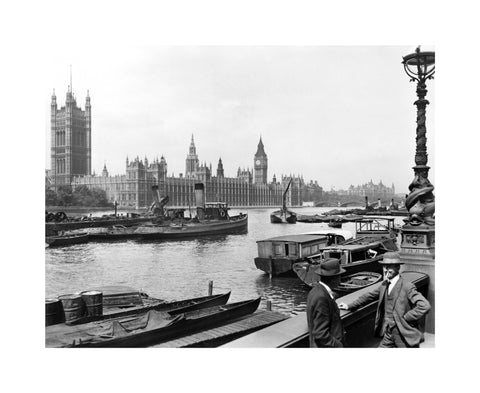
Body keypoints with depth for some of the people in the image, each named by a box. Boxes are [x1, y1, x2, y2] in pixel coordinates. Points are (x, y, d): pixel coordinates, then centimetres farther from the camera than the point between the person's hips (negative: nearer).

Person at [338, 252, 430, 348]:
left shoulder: (407, 287, -17)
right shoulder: (384, 285, 5)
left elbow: (424, 306, -25)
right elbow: (368, 296, 16)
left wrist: (405, 318, -20)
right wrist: (349, 306, 16)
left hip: (405, 336, -6)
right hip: (388, 334, 6)